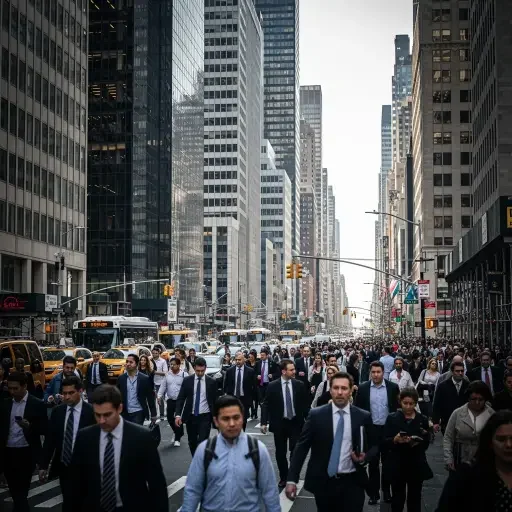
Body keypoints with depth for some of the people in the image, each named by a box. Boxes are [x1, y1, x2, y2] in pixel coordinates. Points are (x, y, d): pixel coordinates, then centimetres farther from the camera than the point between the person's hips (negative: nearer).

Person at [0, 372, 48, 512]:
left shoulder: (37, 404, -5)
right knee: (15, 493, 12)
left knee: (21, 493, -4)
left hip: (26, 454, -4)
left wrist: (29, 426, -22)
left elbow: (44, 429, -5)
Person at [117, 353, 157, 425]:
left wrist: (153, 414, -1)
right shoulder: (121, 378, 3)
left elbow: (150, 397, -1)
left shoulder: (144, 378, -4)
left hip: (138, 413, -3)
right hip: (125, 413, 3)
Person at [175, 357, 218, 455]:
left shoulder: (211, 382, -2)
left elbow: (215, 401, 4)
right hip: (190, 417, 2)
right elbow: (180, 398, -1)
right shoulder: (187, 380, 0)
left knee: (202, 443, -11)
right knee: (192, 443, 13)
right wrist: (178, 414, -13)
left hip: (205, 417, -2)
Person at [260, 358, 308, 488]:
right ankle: (283, 477, 23)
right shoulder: (273, 386, -6)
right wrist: (264, 422, -11)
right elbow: (266, 405, -3)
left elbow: (305, 404, 3)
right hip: (279, 423, 0)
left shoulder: (299, 385, -1)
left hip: (296, 423, 0)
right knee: (280, 452, 8)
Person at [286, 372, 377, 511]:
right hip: (323, 483, 0)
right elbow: (301, 447, -4)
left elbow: (373, 445, 12)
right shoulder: (316, 415, -3)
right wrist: (292, 480, -11)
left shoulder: (363, 417, 0)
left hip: (352, 483, 0)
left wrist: (364, 457, -11)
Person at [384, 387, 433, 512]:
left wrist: (417, 443, -17)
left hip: (416, 465, 1)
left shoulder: (423, 420, 4)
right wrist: (395, 440, -22)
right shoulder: (392, 418, 1)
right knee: (398, 497, 5)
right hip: (397, 465, -1)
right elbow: (385, 442, -2)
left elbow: (426, 444, 3)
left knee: (414, 498, 7)